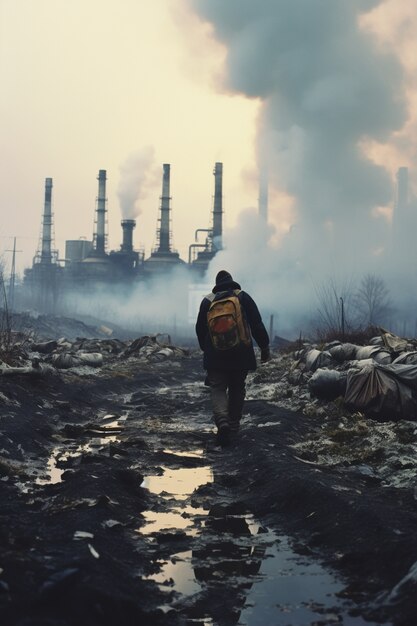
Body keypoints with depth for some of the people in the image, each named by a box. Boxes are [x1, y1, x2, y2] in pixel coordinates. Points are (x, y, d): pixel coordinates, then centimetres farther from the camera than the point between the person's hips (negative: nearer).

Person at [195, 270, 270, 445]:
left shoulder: (208, 300, 5)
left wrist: (206, 349, 26)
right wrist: (264, 347, 4)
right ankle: (234, 425, 21)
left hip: (215, 355, 0)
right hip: (241, 354, 1)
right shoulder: (243, 297, 2)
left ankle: (222, 421, -23)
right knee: (237, 389, 15)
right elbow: (257, 325, -2)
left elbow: (200, 329, 12)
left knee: (217, 388, 1)